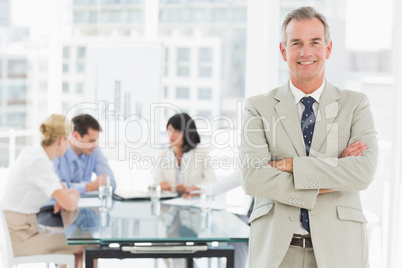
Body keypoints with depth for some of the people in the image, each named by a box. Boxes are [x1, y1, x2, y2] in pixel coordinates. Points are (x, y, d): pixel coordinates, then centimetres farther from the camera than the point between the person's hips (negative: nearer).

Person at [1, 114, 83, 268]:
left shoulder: (35, 155, 7)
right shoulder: (37, 163, -21)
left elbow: (63, 189, 22)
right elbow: (69, 204, -26)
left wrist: (63, 198, -2)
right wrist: (74, 196, -3)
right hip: (19, 236, -9)